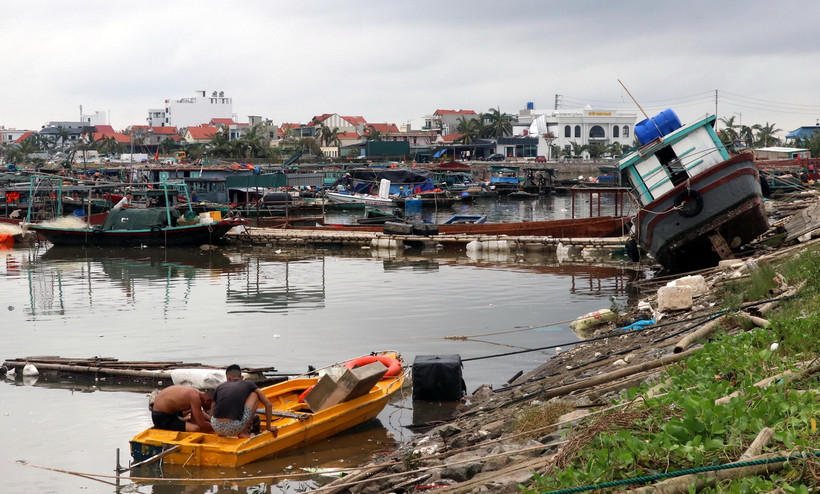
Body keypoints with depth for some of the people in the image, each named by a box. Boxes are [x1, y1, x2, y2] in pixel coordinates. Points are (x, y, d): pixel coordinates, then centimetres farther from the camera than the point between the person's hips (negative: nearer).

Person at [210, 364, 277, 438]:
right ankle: (243, 432, 12)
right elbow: (268, 404, 17)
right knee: (255, 395, 19)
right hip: (235, 429, -4)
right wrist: (269, 426, 28)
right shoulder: (248, 384, 16)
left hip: (216, 428, 4)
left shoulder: (219, 387, 22)